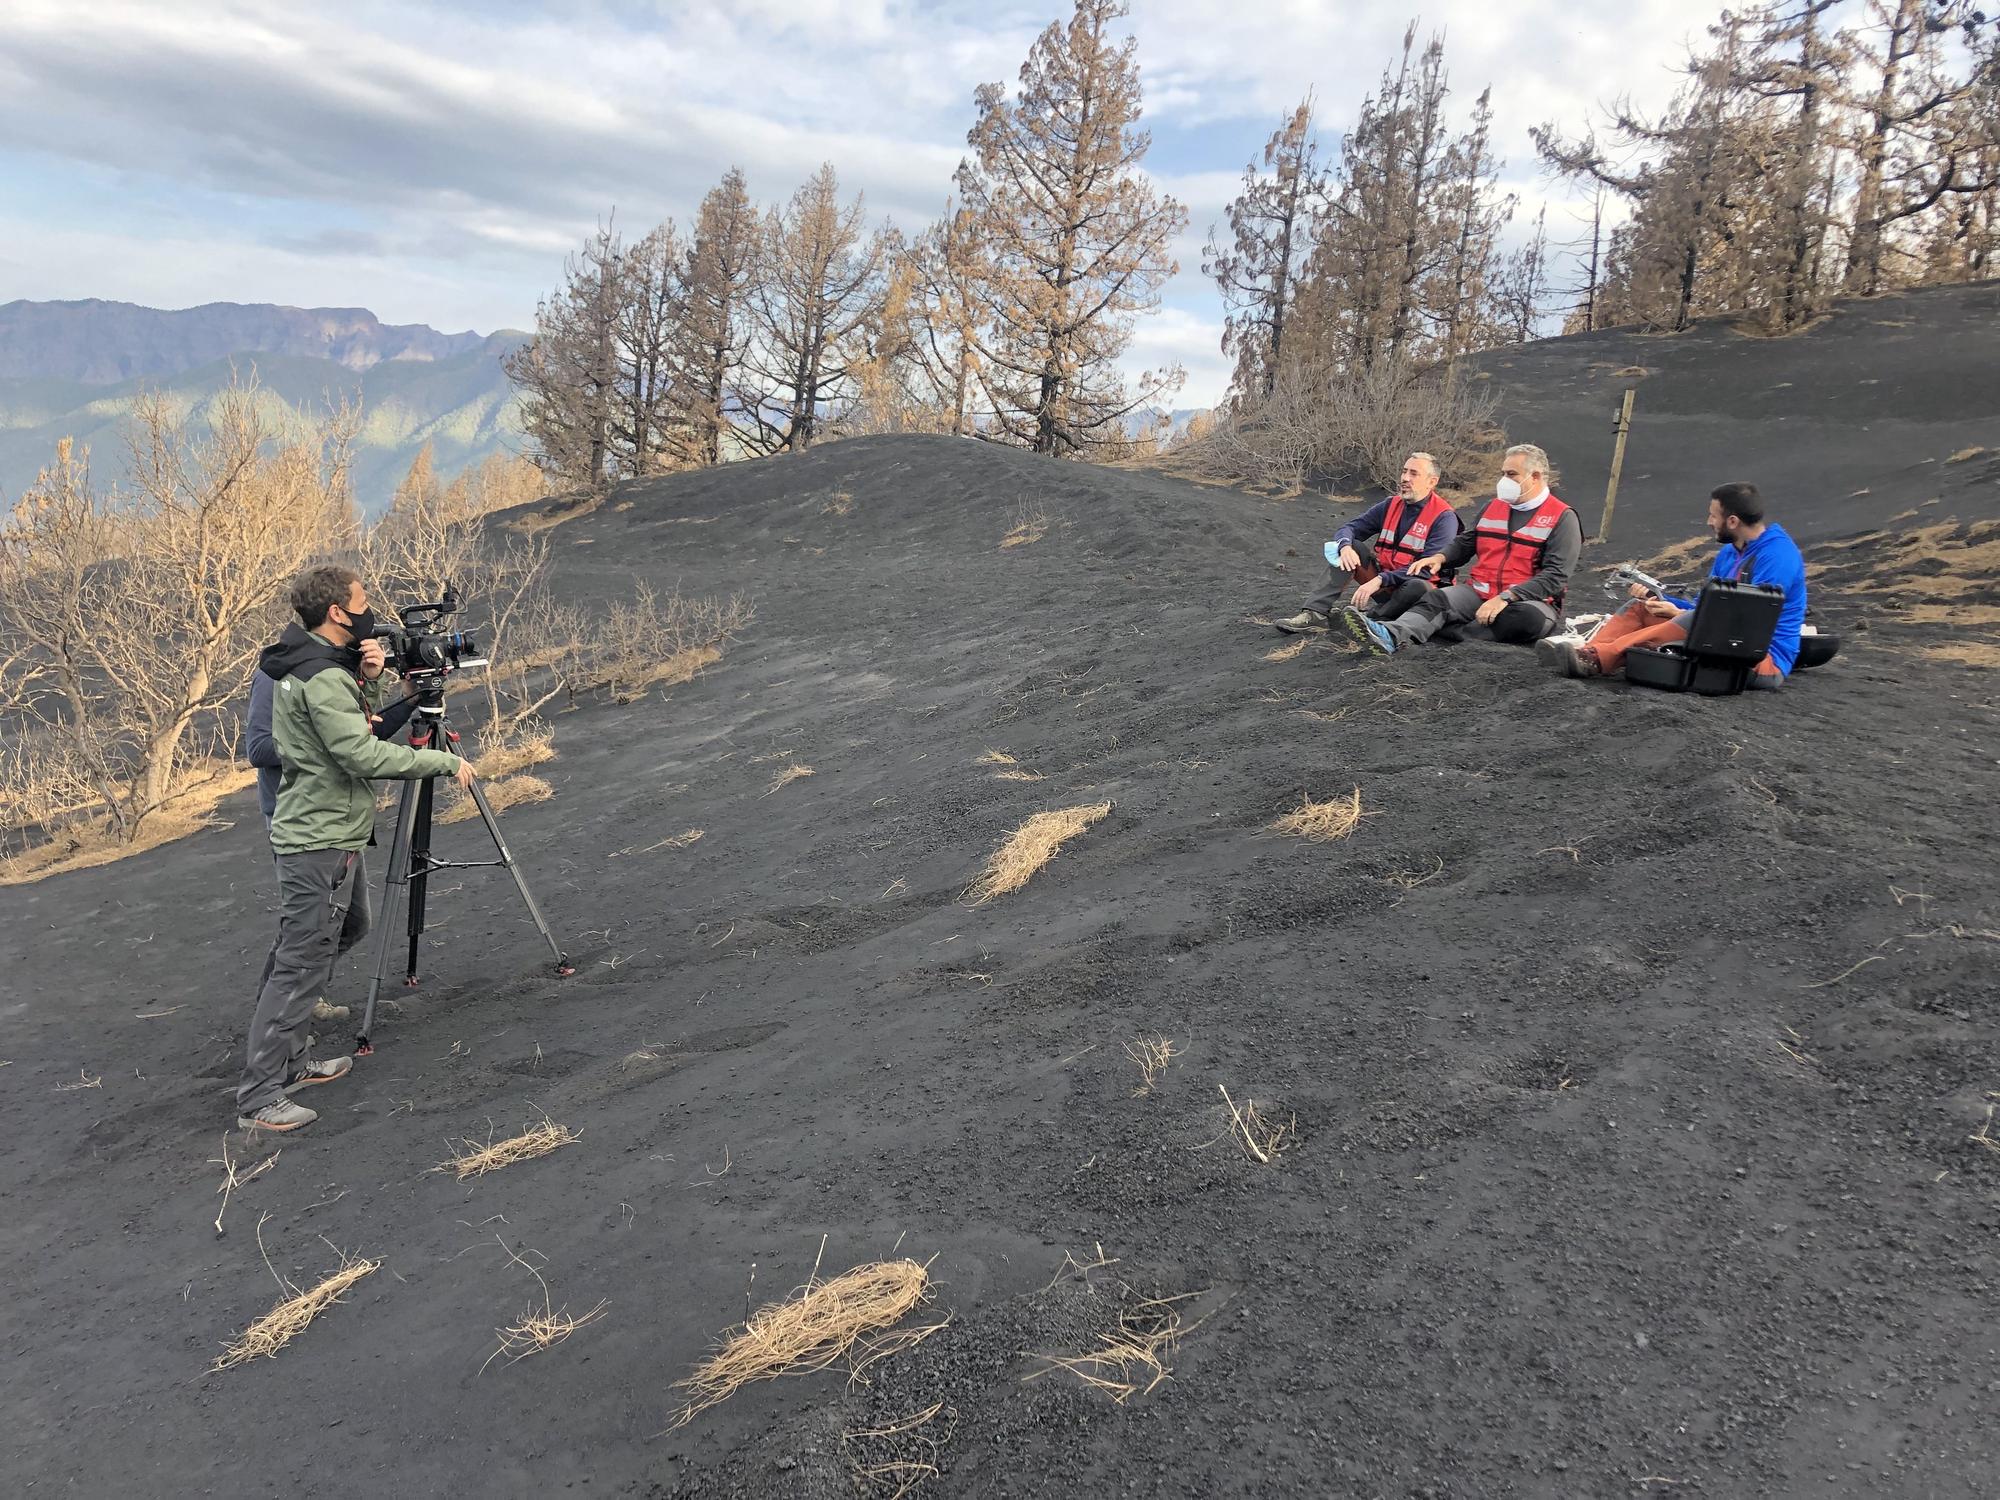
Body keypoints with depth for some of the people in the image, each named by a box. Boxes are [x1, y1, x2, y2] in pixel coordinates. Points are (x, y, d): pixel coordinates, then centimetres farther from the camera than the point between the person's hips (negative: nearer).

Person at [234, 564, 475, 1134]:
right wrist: (446, 762, -18)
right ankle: (259, 1097, -2)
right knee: (302, 965, -7)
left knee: (292, 956, 18)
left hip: (306, 834, 10)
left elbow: (349, 729, 17)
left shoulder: (305, 666, 10)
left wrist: (364, 681, 0)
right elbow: (366, 756, -26)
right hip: (322, 842, -10)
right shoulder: (321, 679, -21)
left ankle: (287, 1063, 30)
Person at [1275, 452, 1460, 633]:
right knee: (1351, 546, -14)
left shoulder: (1444, 518, -13)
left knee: (1420, 587, -38)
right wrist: (1345, 546, -22)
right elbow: (1349, 529, 5)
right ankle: (1316, 613, -26)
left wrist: (1379, 580, -32)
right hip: (1380, 579, 5)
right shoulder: (1390, 505, 5)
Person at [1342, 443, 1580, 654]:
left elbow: (1554, 577, -14)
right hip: (1479, 591, 4)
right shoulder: (1493, 507, 16)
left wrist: (1506, 598, -24)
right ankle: (1390, 635, -53)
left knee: (1531, 618, -39)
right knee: (1436, 599, -25)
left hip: (1529, 599, -4)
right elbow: (1465, 543, 27)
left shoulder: (1562, 518, -4)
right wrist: (1440, 557, 3)